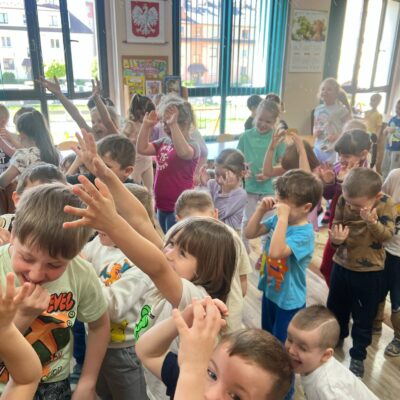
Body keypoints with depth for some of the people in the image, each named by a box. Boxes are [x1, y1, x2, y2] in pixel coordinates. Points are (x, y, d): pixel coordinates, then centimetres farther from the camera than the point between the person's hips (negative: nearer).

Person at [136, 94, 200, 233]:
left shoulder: (192, 145, -15)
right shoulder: (164, 142, 9)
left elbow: (183, 152, -37)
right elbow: (142, 149, 7)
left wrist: (173, 124, -40)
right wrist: (146, 125, -1)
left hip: (179, 208, -8)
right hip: (162, 205, 8)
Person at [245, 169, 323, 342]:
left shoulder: (304, 233, -29)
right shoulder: (277, 220, -7)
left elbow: (276, 252, -42)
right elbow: (250, 233, -1)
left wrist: (283, 217, -41)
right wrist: (261, 209, -14)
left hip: (289, 300, -7)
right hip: (269, 291, 7)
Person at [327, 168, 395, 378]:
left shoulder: (385, 204, -15)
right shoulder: (343, 201, -11)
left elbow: (387, 235, -17)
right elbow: (336, 225, -1)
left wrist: (373, 222, -36)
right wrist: (336, 238, -24)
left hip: (369, 271, -3)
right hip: (342, 264, 3)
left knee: (363, 317, 11)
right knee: (335, 308, 22)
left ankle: (358, 356, 32)